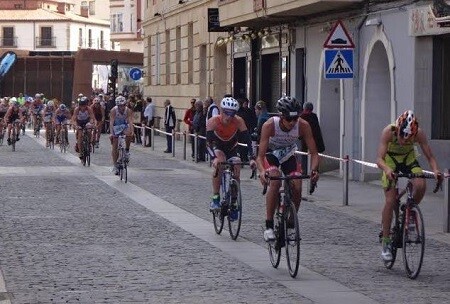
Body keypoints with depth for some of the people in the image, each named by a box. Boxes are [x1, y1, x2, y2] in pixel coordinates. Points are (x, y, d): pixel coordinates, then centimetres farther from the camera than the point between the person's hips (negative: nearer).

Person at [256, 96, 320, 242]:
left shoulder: (303, 125, -29)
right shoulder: (269, 125, -34)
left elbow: (314, 152, -25)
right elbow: (260, 156, -34)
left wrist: (314, 170, -45)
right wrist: (262, 171, -55)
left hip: (288, 155, 3)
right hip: (270, 154, -3)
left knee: (297, 187, -17)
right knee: (275, 181, -30)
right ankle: (269, 225, -22)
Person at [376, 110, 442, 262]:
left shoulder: (419, 133, -28)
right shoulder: (388, 132, -33)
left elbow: (430, 156, -24)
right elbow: (379, 159, -37)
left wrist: (435, 170, -45)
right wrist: (387, 170, -58)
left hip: (409, 159, 2)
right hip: (390, 160, -2)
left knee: (420, 185, -27)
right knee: (390, 201, -13)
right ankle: (385, 241, -3)